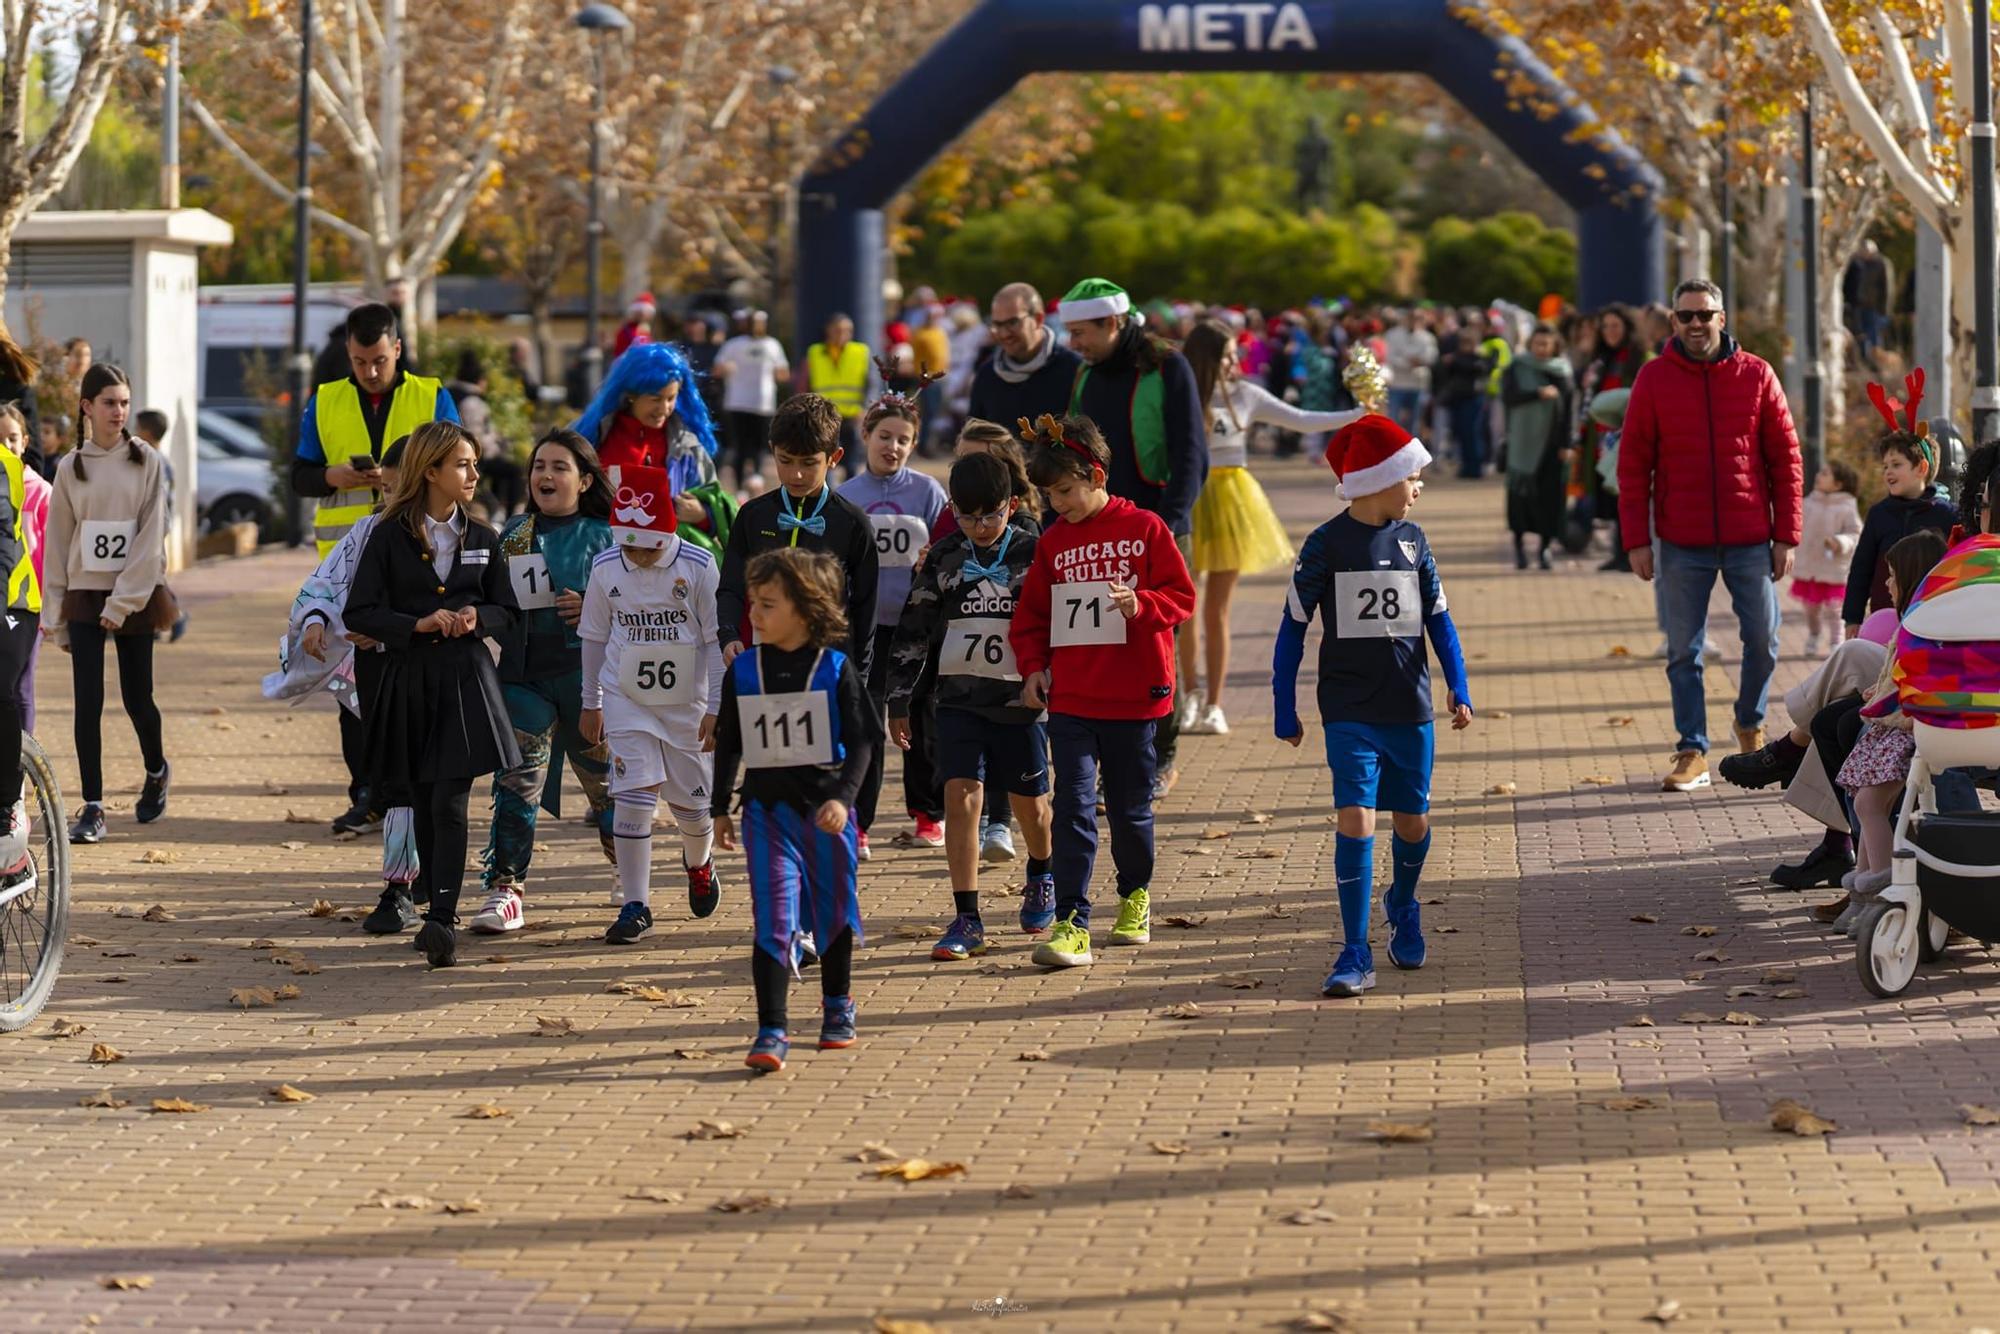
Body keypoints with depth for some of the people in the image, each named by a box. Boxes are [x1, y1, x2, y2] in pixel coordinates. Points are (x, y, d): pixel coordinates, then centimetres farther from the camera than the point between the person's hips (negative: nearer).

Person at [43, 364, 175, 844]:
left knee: (136, 696, 5)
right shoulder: (71, 468, 4)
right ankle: (92, 808, -3)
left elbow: (150, 539, -7)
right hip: (84, 595, 1)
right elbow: (58, 543, 7)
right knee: (88, 702, -6)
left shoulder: (147, 463, -2)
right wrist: (56, 615, 4)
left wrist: (122, 603, -13)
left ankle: (156, 772, 34)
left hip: (135, 596, -1)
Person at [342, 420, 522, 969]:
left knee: (450, 804, -11)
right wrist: (417, 624, -17)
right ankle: (439, 914, 19)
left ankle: (442, 920, -18)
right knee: (424, 806, 7)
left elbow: (507, 611, 13)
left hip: (466, 681, 0)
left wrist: (477, 618, -9)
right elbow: (358, 613, -3)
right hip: (407, 682, 0)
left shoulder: (482, 539, 7)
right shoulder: (389, 537, -1)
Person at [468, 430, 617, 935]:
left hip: (587, 671, -2)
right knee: (516, 779, -9)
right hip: (524, 674, 2)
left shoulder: (604, 537, 2)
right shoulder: (512, 534, 12)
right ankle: (504, 889, -10)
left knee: (603, 779, 11)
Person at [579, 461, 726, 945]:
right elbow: (594, 637, 8)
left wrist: (716, 709, -8)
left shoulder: (698, 565, -13)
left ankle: (699, 863, 43)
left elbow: (718, 641, -7)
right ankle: (634, 905, -5)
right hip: (626, 701, 1)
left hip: (688, 703, -1)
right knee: (634, 795, -11)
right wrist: (591, 704, 11)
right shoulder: (605, 567, -5)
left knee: (692, 801, 8)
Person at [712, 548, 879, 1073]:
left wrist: (843, 796, -16)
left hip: (826, 808, -1)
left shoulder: (835, 668, -5)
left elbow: (861, 740, -5)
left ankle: (837, 1007, 37)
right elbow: (728, 744, 12)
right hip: (767, 808, 1)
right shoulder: (743, 671, 3)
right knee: (773, 918, -9)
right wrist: (720, 808, 12)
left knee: (833, 911, 14)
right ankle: (771, 1033, -13)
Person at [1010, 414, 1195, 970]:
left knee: (1130, 808, 11)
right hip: (1069, 697, 2)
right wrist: (1033, 666, 0)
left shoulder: (1145, 529, -2)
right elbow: (1031, 615, 14)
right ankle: (1072, 924, -10)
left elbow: (1180, 596, -3)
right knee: (1073, 808, -7)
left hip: (1133, 695, -2)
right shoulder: (1052, 542, 7)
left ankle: (1135, 895, 35)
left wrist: (1142, 604, -22)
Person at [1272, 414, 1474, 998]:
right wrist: (1284, 710, 0)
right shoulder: (1326, 544, -6)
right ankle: (1355, 955, -10)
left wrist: (1459, 688, 3)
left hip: (1411, 709, 4)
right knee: (1355, 819, -13)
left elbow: (1438, 618, 12)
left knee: (1413, 821, 12)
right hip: (1349, 712, -4)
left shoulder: (1412, 540, 5)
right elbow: (1293, 626, 0)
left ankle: (1402, 907, 42)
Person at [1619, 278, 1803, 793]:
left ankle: (1750, 723, 30)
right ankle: (1692, 751, 10)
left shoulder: (1756, 375, 1)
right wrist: (1636, 540, -6)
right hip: (1683, 545, 0)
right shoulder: (1654, 379, 0)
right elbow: (1633, 464, 0)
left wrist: (1786, 536, -1)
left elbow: (1785, 459, 3)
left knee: (1763, 640, 5)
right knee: (1684, 652, 2)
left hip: (1751, 540, 0)